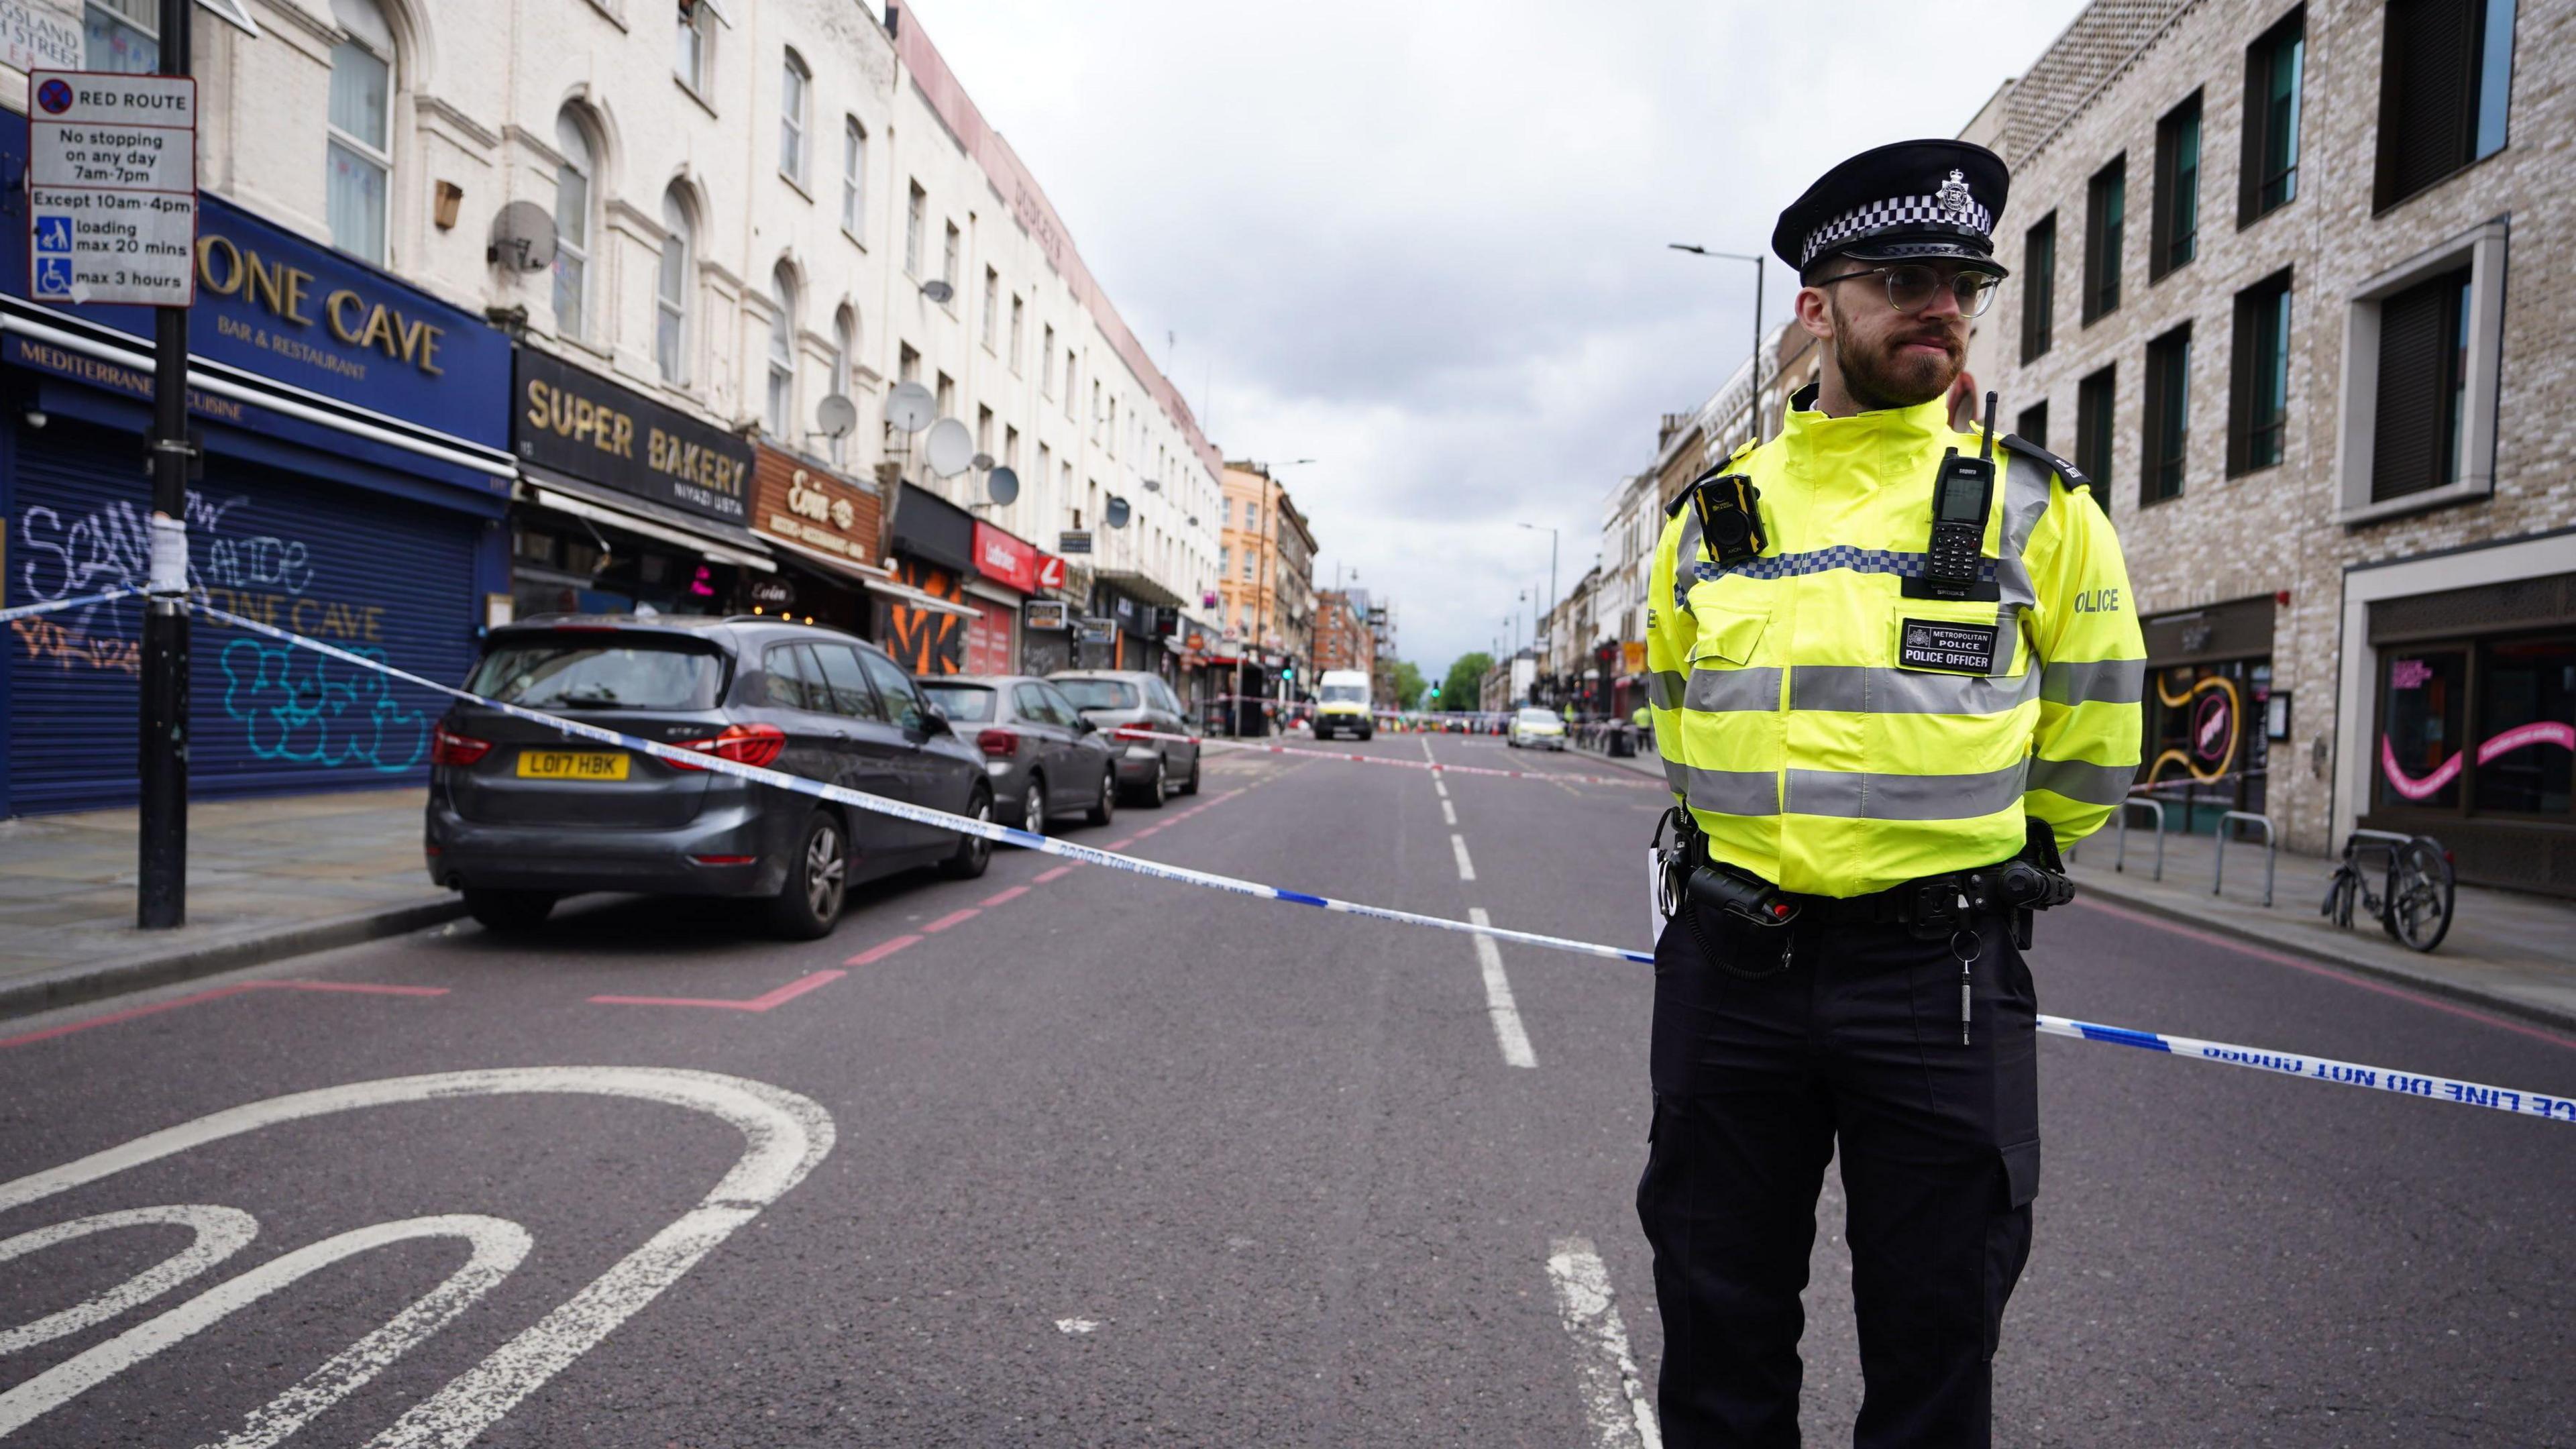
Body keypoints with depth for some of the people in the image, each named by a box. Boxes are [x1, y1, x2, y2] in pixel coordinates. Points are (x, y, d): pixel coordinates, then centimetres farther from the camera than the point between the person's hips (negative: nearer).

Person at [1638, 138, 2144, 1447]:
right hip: (1727, 968, 2)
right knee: (1719, 1337, 15)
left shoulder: (2039, 511, 0)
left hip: (1941, 980, -1)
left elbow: (2085, 761, 7)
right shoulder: (1708, 517, 6)